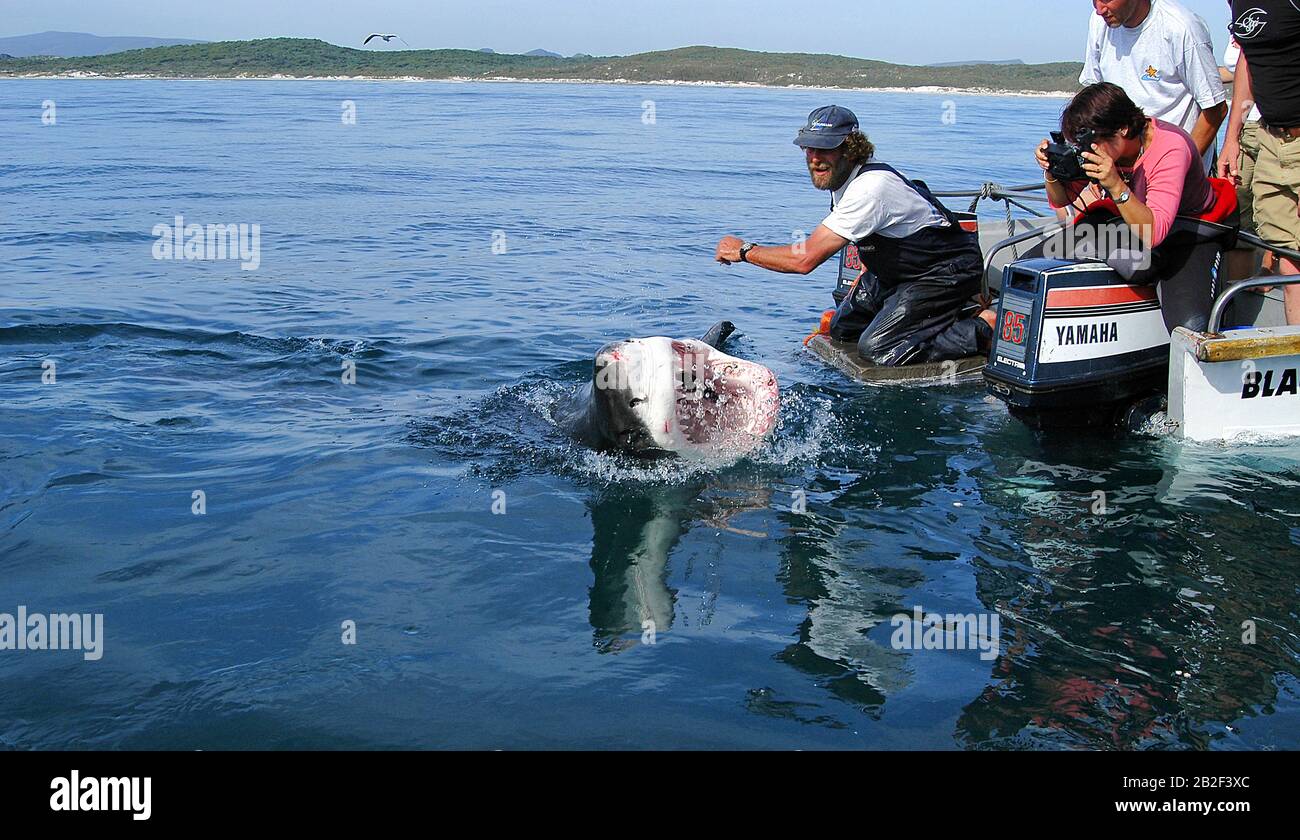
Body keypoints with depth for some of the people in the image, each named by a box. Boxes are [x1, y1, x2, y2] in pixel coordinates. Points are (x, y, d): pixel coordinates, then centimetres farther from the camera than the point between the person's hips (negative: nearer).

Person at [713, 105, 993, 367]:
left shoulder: (870, 188, -31)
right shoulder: (840, 175, 0)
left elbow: (805, 260, -32)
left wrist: (744, 250, -21)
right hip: (901, 270, 10)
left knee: (876, 348, -19)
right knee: (842, 327, 9)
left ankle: (984, 328, -9)